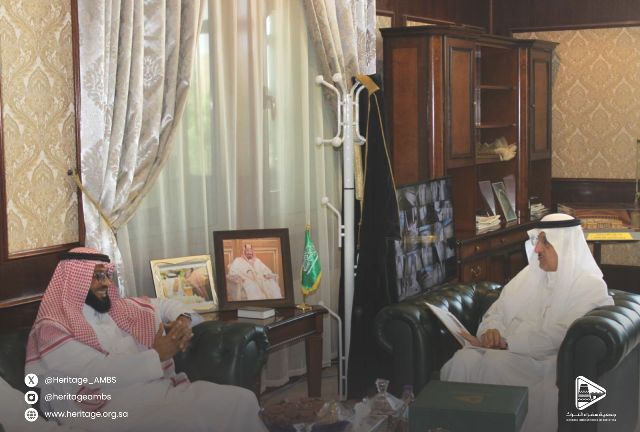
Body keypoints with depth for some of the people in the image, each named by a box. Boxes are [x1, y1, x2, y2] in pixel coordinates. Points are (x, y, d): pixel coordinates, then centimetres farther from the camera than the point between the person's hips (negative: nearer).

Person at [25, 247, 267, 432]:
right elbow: (99, 372, -16)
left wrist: (183, 319, 9)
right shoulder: (52, 330, -3)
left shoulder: (115, 308, 20)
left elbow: (162, 305, 33)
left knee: (243, 400, -16)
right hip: (114, 407, -8)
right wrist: (157, 355, -10)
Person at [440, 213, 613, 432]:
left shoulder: (590, 287, -5)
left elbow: (558, 338, -16)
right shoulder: (530, 274, 16)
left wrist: (504, 343, -20)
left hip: (549, 362, -5)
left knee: (495, 365, -34)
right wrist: (491, 331, -10)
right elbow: (497, 312, 15)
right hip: (510, 352, 5)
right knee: (462, 361, -25)